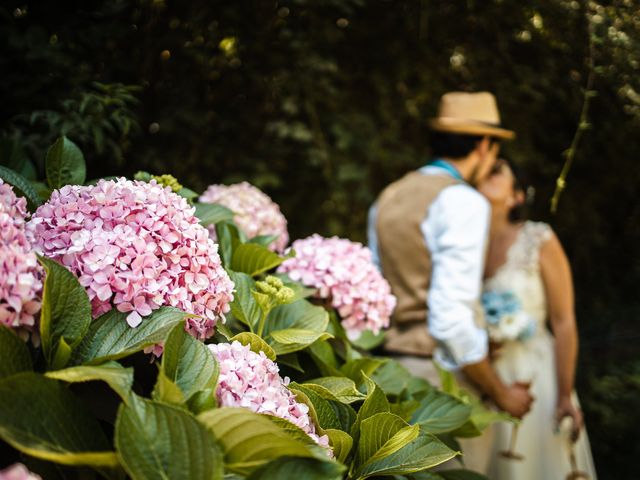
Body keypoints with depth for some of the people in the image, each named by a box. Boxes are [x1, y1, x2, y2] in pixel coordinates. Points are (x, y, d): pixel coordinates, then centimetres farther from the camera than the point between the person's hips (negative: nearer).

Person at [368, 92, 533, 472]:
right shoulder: (464, 202, -12)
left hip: (394, 368, 8)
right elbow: (451, 318, -20)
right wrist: (501, 394, -10)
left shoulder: (387, 199, 12)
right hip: (448, 378, -7)